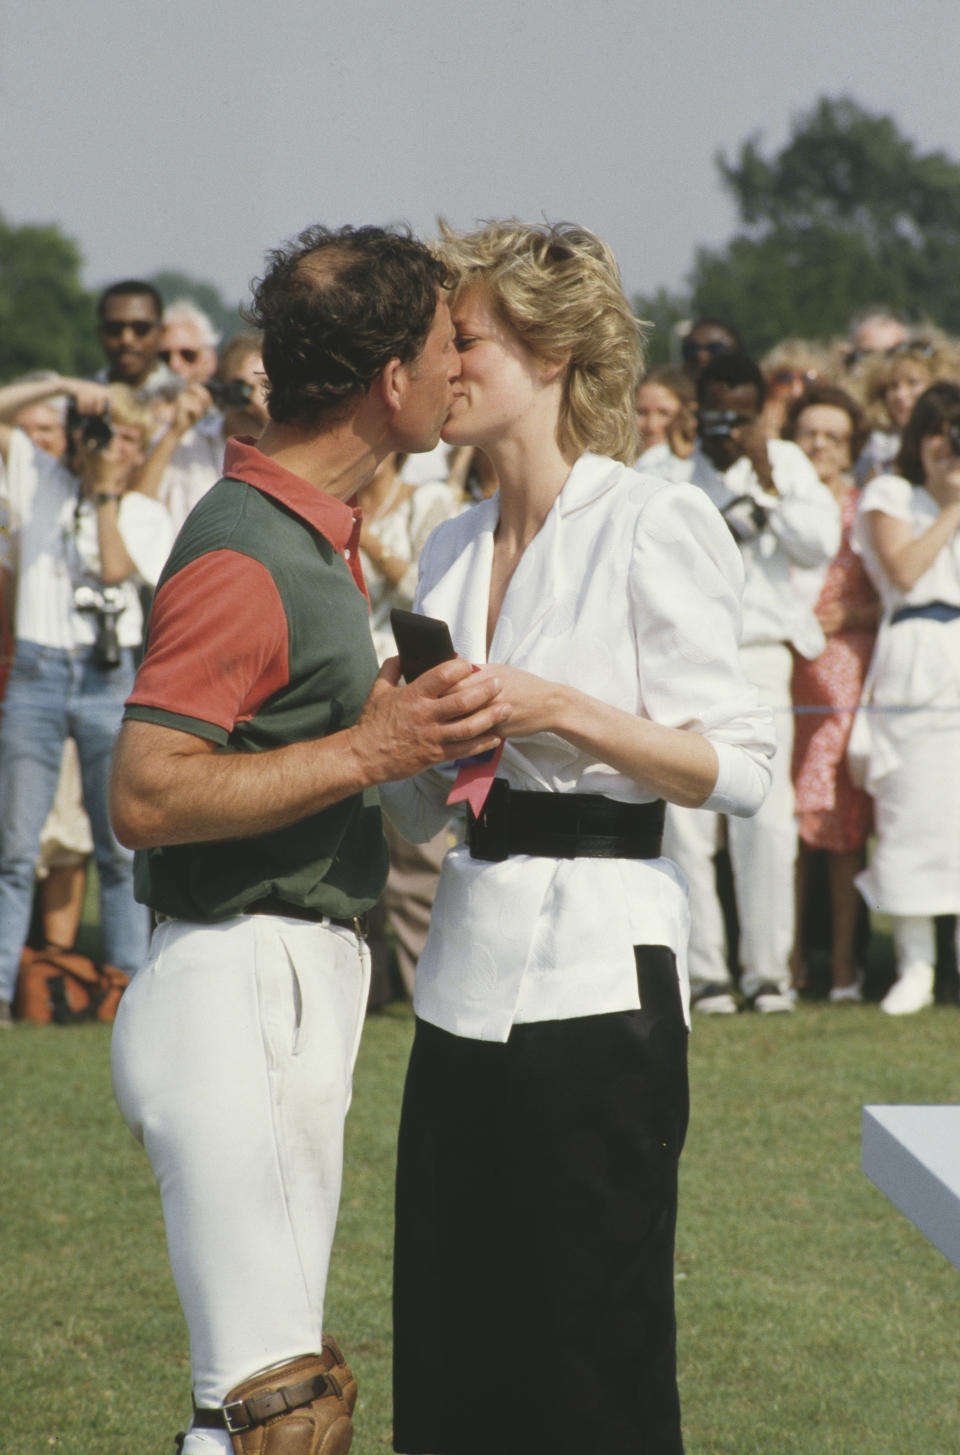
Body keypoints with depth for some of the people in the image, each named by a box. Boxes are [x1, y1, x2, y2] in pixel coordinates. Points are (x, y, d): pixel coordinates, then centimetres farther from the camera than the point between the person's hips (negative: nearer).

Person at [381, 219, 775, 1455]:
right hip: (467, 973, 7)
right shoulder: (453, 549, 14)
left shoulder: (651, 528, -7)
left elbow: (737, 769, -11)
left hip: (595, 978, -7)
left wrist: (557, 710, -18)